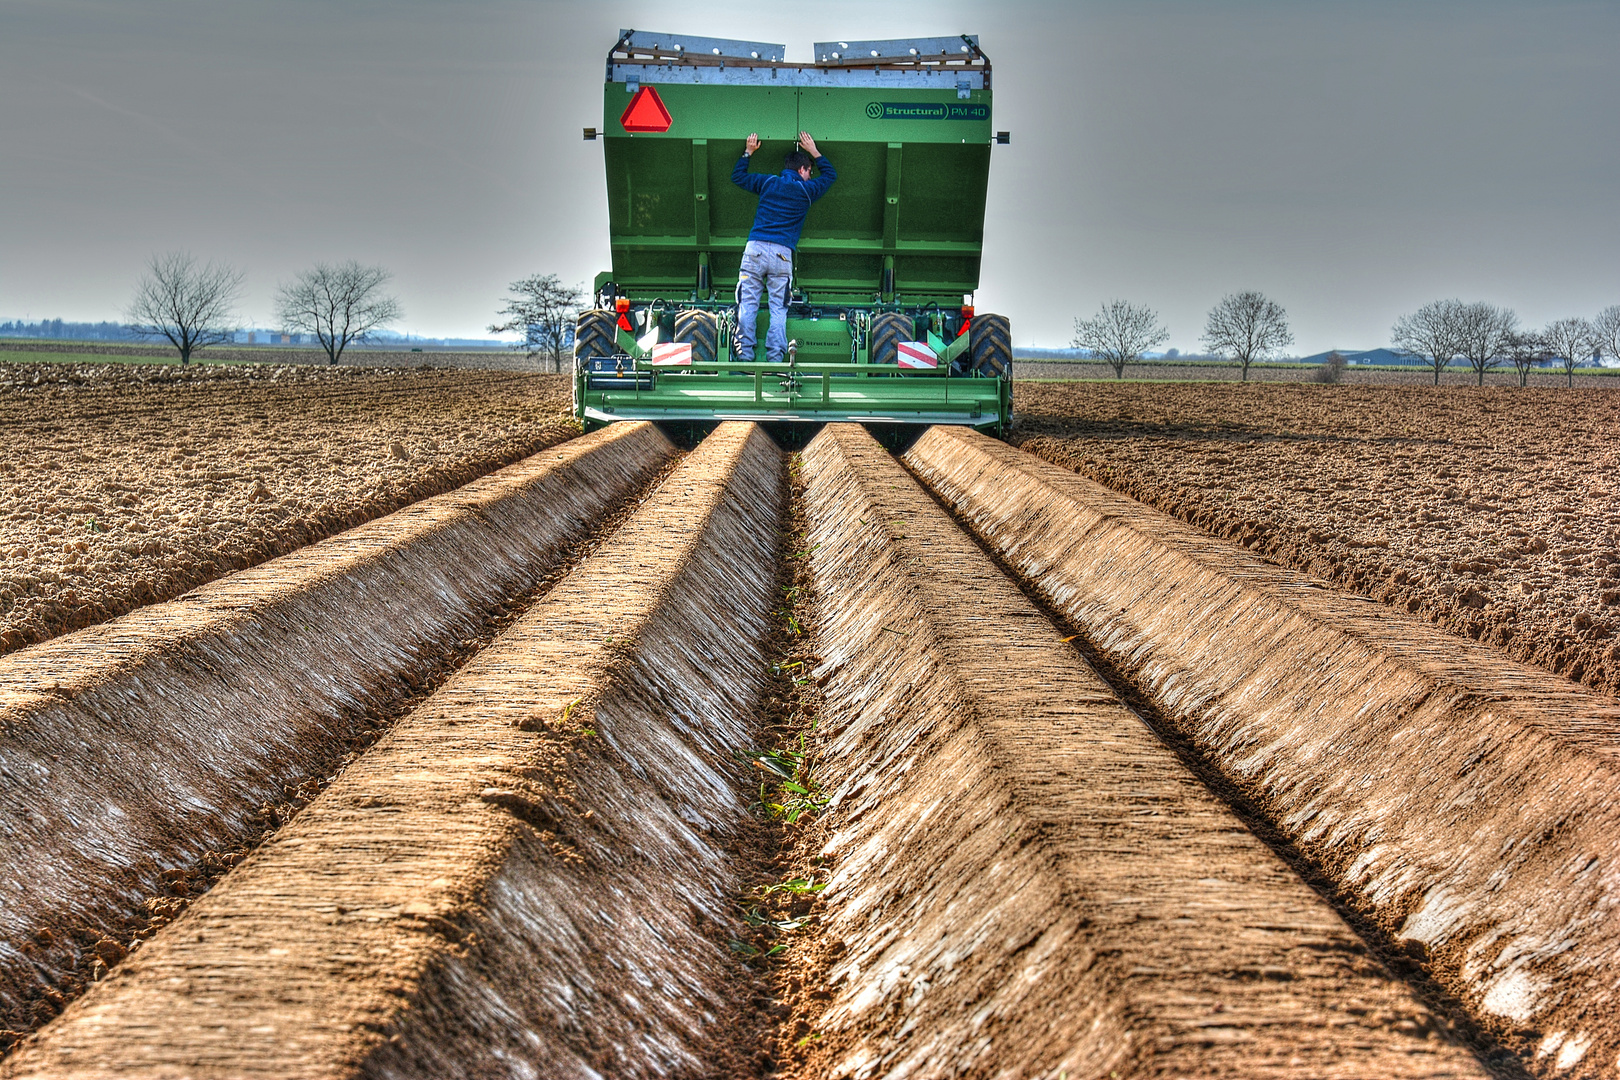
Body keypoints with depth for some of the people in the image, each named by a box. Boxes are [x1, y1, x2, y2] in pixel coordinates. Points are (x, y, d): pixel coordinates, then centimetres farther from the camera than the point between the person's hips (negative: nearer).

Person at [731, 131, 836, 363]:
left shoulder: (767, 183, 11)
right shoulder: (806, 191, 8)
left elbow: (737, 176, 27)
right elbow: (830, 175, 28)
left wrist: (748, 151, 36)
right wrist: (813, 151, 34)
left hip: (755, 249, 1)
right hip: (782, 254, -1)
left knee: (747, 305, -1)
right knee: (778, 309, 0)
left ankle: (745, 355, -7)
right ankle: (775, 358, -7)